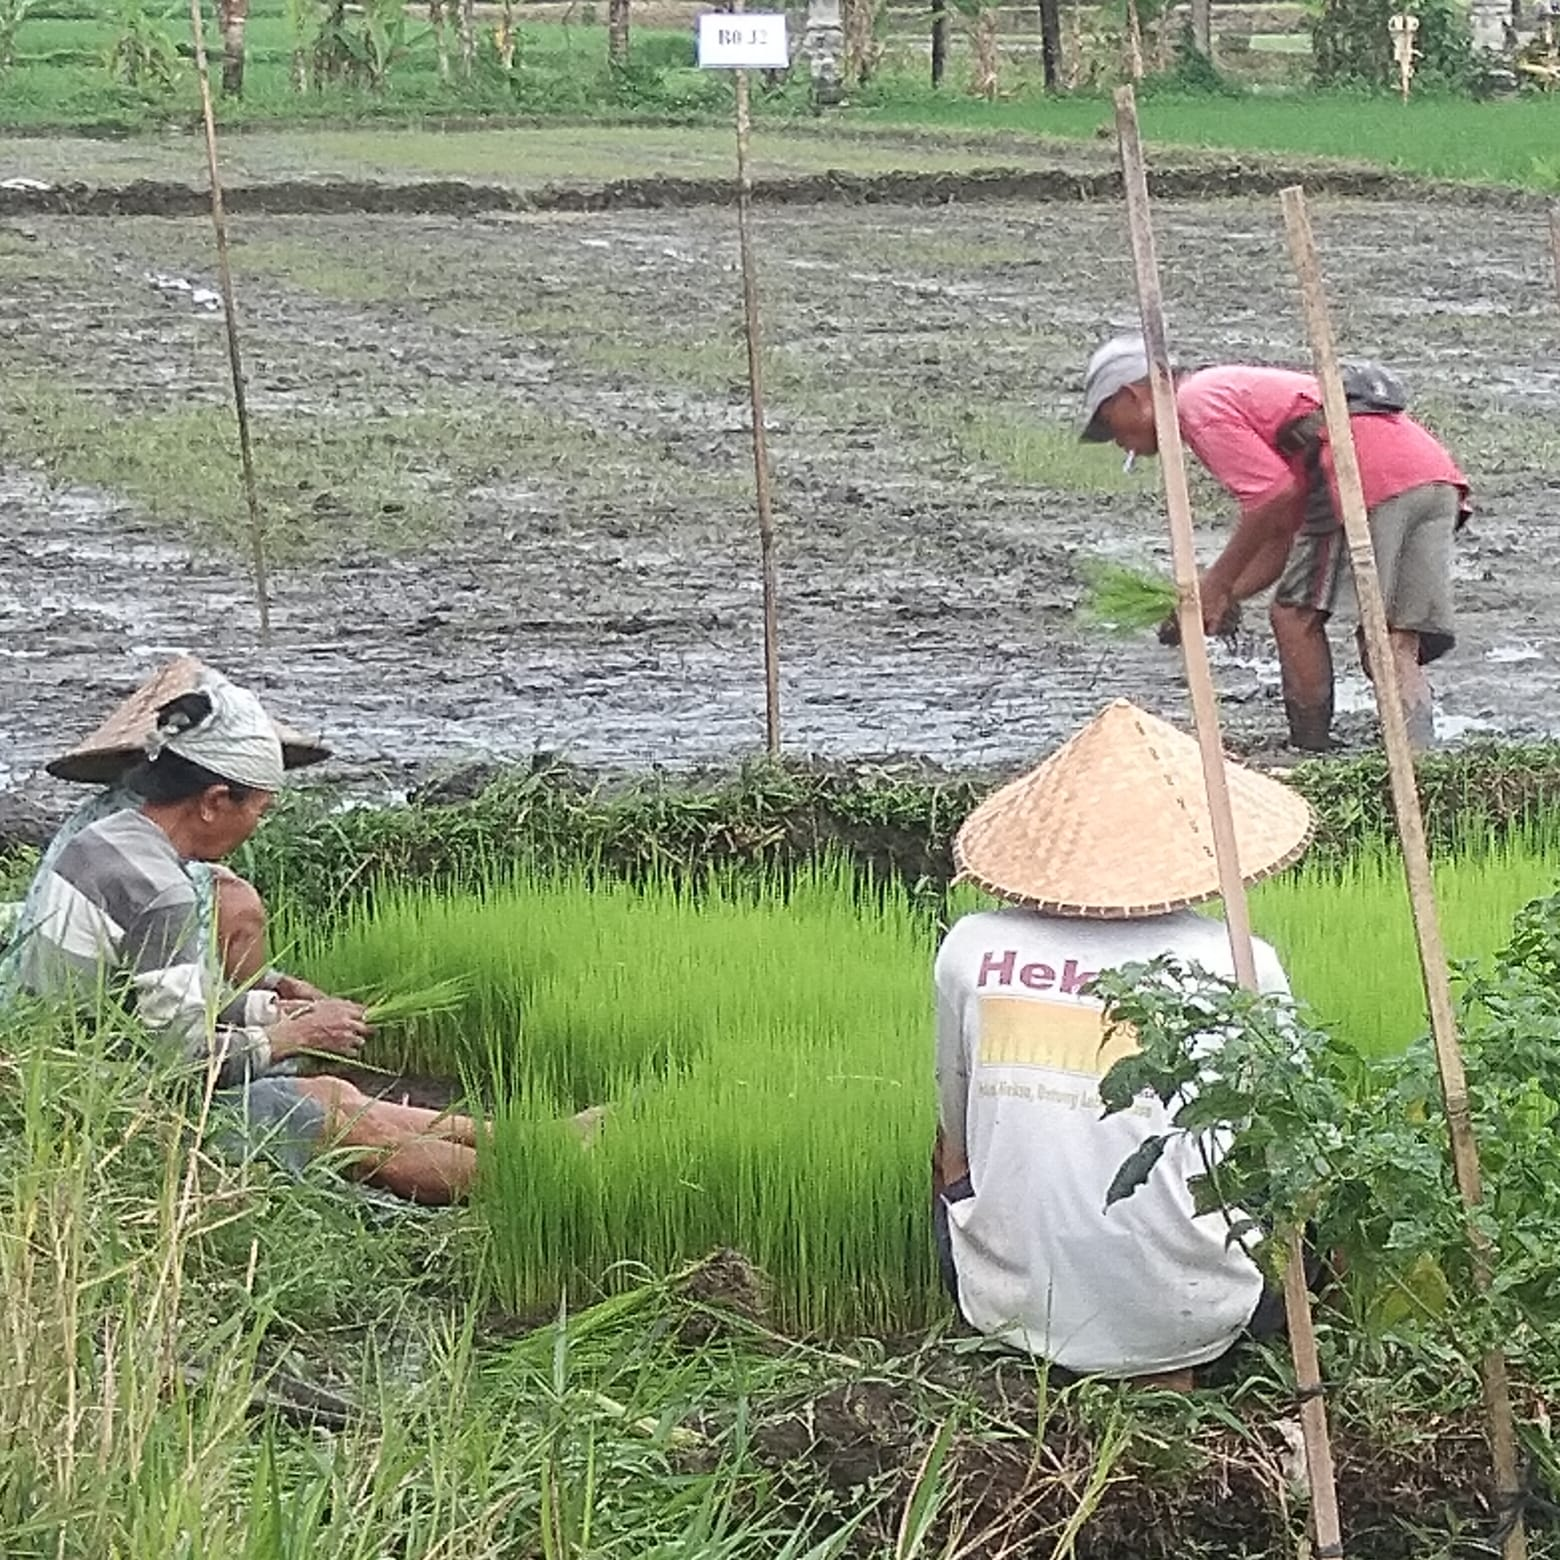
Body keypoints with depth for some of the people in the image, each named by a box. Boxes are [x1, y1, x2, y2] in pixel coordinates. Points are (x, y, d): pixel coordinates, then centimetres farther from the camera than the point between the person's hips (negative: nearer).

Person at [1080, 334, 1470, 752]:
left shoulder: (1196, 401, 3)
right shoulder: (1237, 387, 33)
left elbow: (1277, 495, -10)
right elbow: (1285, 532, 30)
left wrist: (1219, 581, -1)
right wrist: (1224, 598, 22)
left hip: (1370, 473, -9)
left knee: (1297, 613, 1)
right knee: (1395, 649, 6)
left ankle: (1312, 757, 2)